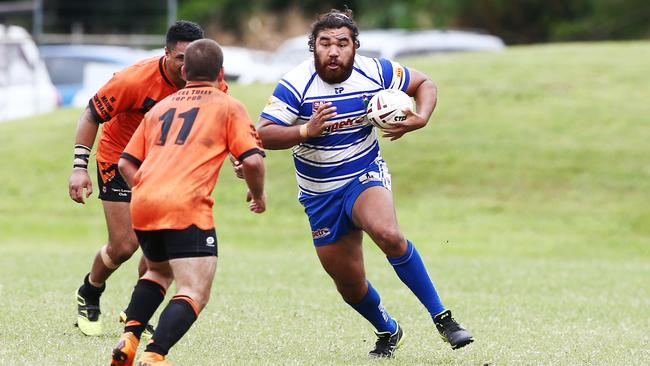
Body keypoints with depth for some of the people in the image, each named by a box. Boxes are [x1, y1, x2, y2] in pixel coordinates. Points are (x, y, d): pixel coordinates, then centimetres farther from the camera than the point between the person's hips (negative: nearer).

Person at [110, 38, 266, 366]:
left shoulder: (160, 107, 24)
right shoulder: (228, 106, 10)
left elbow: (126, 163, 21)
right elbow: (252, 160, -2)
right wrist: (258, 195, 15)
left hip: (142, 204, 6)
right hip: (186, 207, -6)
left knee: (158, 271, 30)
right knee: (195, 293, -5)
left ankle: (128, 339, 11)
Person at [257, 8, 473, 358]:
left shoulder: (376, 72, -12)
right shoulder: (295, 84, -18)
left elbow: (424, 84, 4)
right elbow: (263, 135, -22)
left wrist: (420, 119, -15)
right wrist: (306, 131, -37)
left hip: (366, 175, -1)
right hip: (320, 193, 1)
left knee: (388, 234, -34)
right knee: (349, 282, 8)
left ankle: (442, 318, -23)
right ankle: (388, 332, 39)